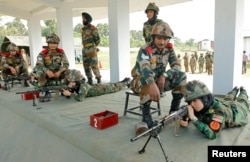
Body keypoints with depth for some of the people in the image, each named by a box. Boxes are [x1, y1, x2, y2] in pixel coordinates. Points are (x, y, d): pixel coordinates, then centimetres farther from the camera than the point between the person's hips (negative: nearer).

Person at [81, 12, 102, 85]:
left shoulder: (92, 28, -8)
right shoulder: (83, 29, 15)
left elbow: (97, 39, -5)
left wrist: (93, 46, 5)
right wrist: (85, 47, 13)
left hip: (92, 50, -7)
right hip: (85, 50, 7)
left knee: (94, 65, -9)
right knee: (86, 65, 6)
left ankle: (98, 79, 4)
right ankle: (90, 80, 15)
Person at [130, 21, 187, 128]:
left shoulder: (169, 49, -5)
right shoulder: (145, 50, -25)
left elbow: (177, 66, -9)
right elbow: (144, 68, -44)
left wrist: (164, 75, -29)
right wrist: (152, 85, -62)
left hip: (159, 80, 5)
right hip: (139, 82, -5)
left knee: (181, 76, -13)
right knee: (147, 81, -40)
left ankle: (174, 110, -3)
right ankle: (146, 115, -24)